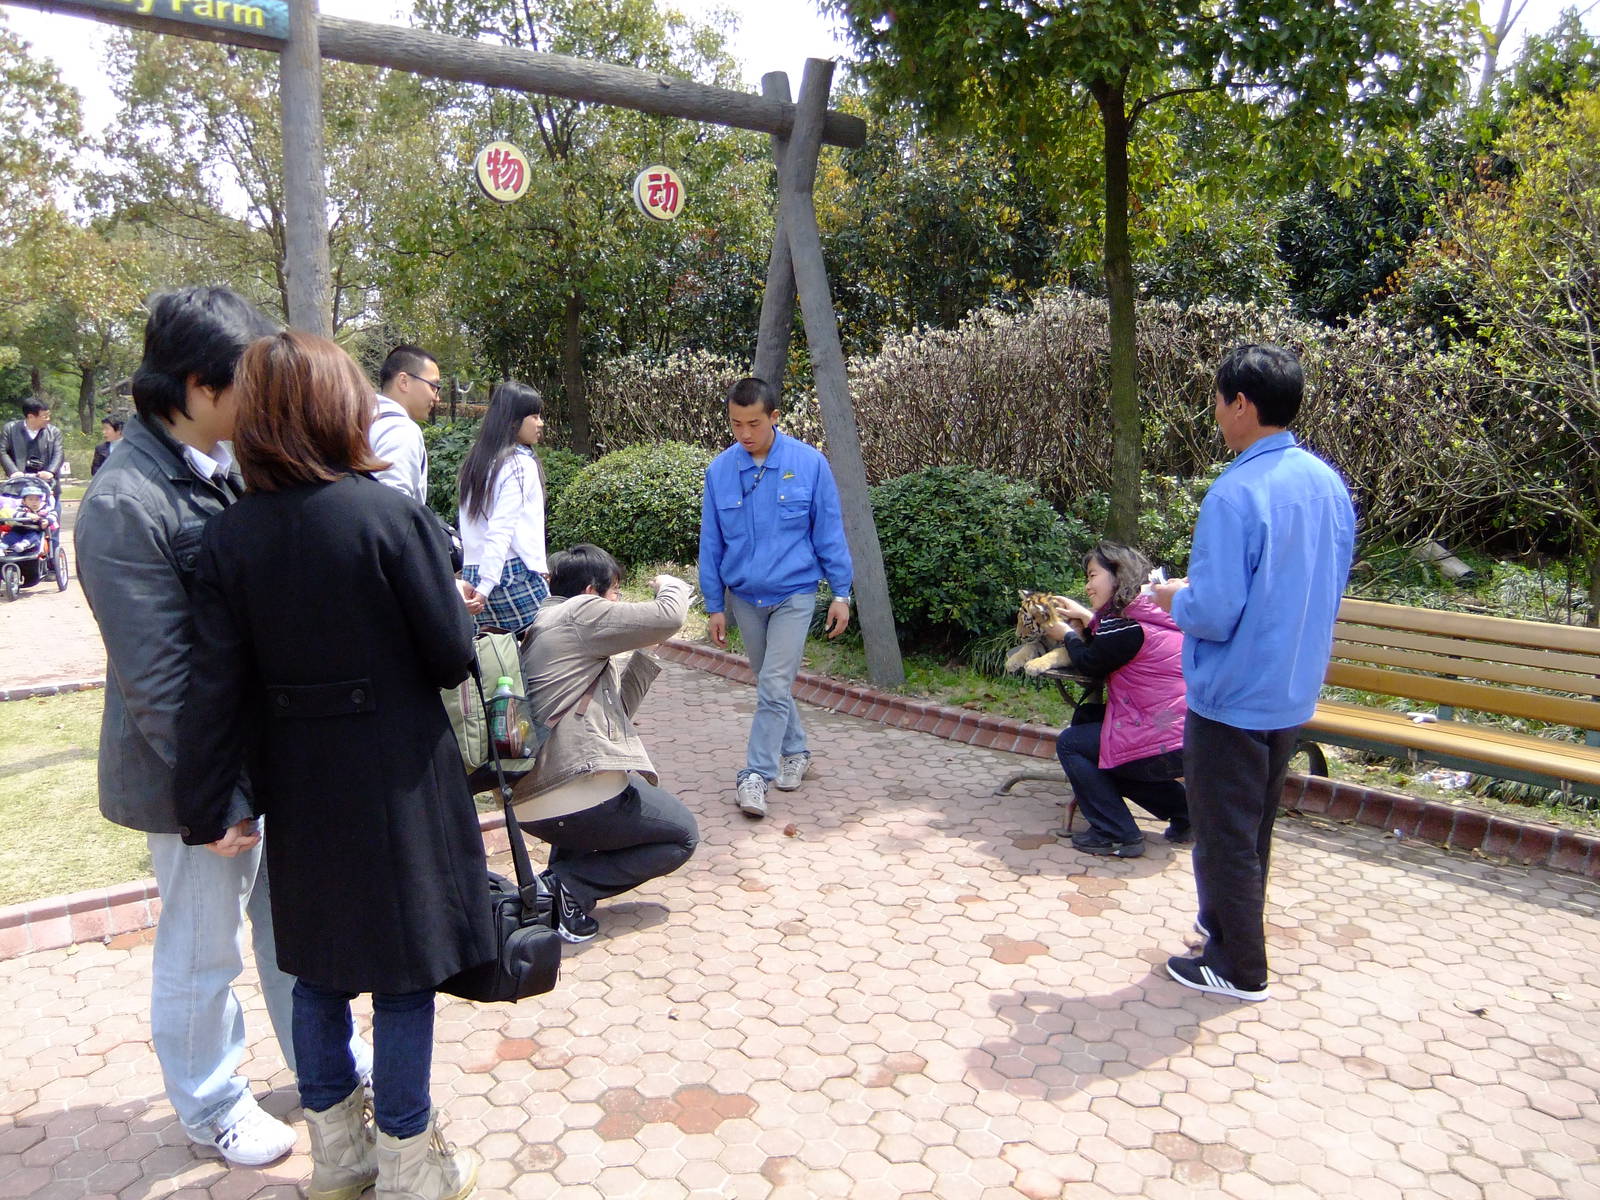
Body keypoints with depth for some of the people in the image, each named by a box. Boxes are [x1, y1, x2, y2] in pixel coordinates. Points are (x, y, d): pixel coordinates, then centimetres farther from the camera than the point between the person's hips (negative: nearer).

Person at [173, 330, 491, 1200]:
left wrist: (205, 810, 1)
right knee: (404, 970, 10)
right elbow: (451, 657, -13)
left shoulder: (229, 539, -5)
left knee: (317, 963, 20)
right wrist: (462, 609, 9)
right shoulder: (392, 518, -17)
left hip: (299, 786, 5)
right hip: (396, 781, -4)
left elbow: (215, 688, -6)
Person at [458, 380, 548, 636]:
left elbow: (468, 525, 16)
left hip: (473, 572, 8)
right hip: (515, 573, -8)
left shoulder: (476, 461, 16)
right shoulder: (520, 464, -8)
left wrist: (479, 583, 17)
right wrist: (485, 588, -20)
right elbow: (501, 530, -16)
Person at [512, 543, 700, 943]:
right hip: (577, 798, -9)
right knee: (682, 835, 13)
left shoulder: (543, 626, 21)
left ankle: (562, 869, 18)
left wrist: (645, 652, 18)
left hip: (530, 800, 9)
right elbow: (670, 617, -12)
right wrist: (669, 584, 9)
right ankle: (570, 883, -3)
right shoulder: (580, 612, -6)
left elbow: (615, 709, 20)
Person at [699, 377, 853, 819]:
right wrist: (715, 605, 5)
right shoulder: (719, 470, -3)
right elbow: (711, 543, 4)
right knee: (771, 683, 15)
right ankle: (795, 751, 34)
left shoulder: (808, 463, -9)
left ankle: (755, 775, -1)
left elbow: (829, 532, -3)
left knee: (774, 687, -8)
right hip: (744, 596, 3)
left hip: (794, 593, -3)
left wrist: (841, 593, -3)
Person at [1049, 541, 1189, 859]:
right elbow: (1107, 653, 21)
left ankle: (1116, 835, 5)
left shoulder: (1128, 627, -18)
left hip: (1167, 745, -9)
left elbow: (1089, 665, -3)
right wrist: (1087, 620, 13)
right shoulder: (1150, 613, 11)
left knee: (1070, 743, 2)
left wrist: (1067, 635, 14)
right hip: (1186, 735, 9)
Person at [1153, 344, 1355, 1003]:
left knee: (1225, 834, 9)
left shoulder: (1236, 493, -25)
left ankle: (1239, 969, 23)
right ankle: (1228, 925, 42)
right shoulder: (1328, 483, 2)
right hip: (1294, 691, 8)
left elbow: (1214, 614, -28)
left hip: (1233, 696, -8)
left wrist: (1175, 598, -5)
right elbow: (1329, 589, 13)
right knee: (1255, 825, 24)